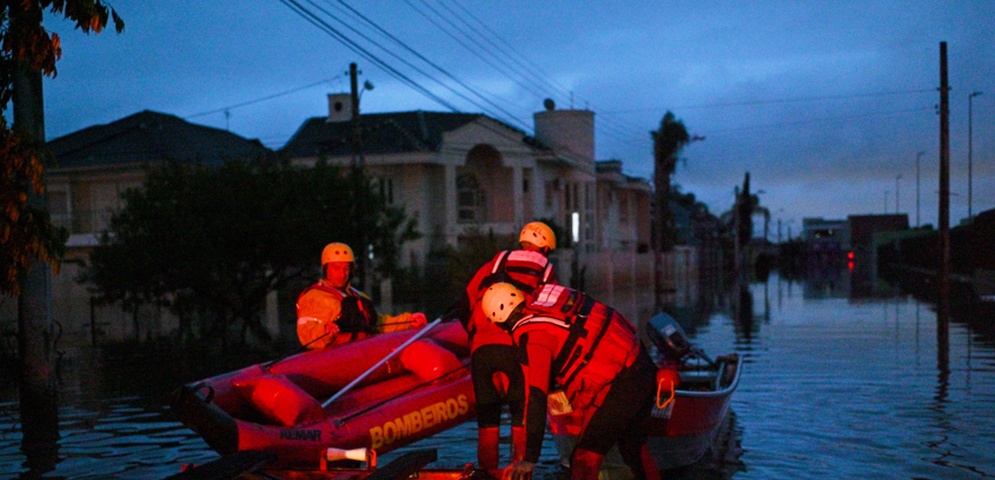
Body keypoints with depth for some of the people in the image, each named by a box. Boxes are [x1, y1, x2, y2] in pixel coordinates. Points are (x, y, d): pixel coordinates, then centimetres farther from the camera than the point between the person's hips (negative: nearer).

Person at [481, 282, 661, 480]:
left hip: (621, 385, -9)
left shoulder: (533, 335, -16)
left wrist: (530, 459, -20)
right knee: (634, 449, 26)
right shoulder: (547, 301, 7)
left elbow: (536, 399, -21)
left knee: (584, 460, -6)